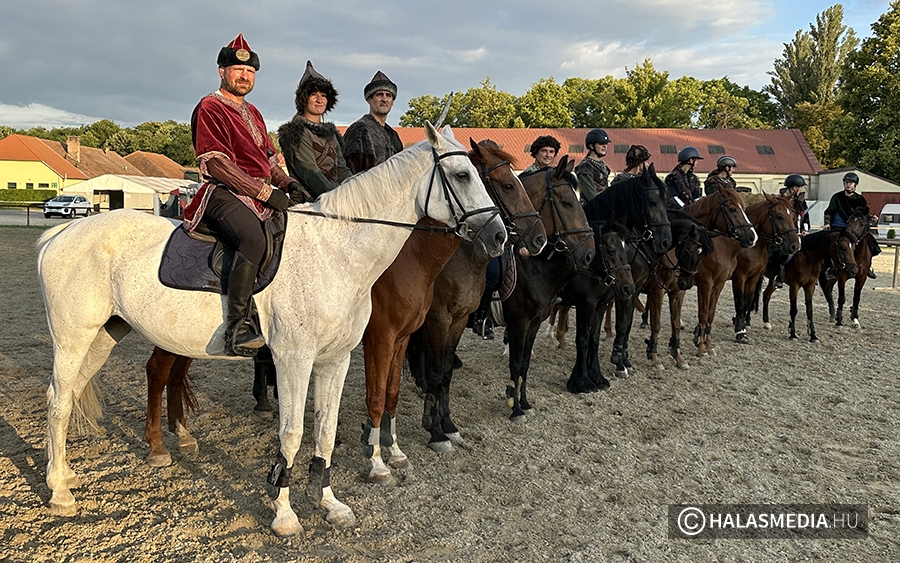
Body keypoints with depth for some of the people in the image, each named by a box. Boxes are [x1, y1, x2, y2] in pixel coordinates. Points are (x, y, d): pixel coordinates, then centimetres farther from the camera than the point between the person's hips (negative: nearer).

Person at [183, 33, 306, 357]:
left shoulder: (253, 114, 26)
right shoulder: (210, 108, -1)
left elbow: (269, 160, 26)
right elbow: (217, 164, -12)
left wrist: (289, 184, 4)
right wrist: (266, 192, -17)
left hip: (264, 196, 9)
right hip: (225, 194, -9)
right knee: (254, 239, -36)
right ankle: (237, 328, -35)